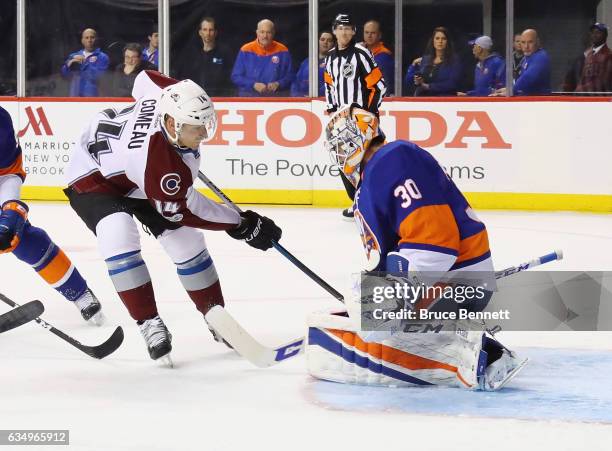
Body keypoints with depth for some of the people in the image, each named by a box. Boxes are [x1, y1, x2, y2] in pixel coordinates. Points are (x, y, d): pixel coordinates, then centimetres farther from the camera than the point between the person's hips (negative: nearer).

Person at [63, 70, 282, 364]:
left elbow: (144, 78, -1)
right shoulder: (159, 163, -42)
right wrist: (242, 225, -22)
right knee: (119, 236, -33)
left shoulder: (171, 95, -25)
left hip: (135, 175, 8)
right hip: (94, 174, -8)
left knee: (185, 241, 0)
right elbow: (185, 209, -27)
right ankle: (149, 324, -21)